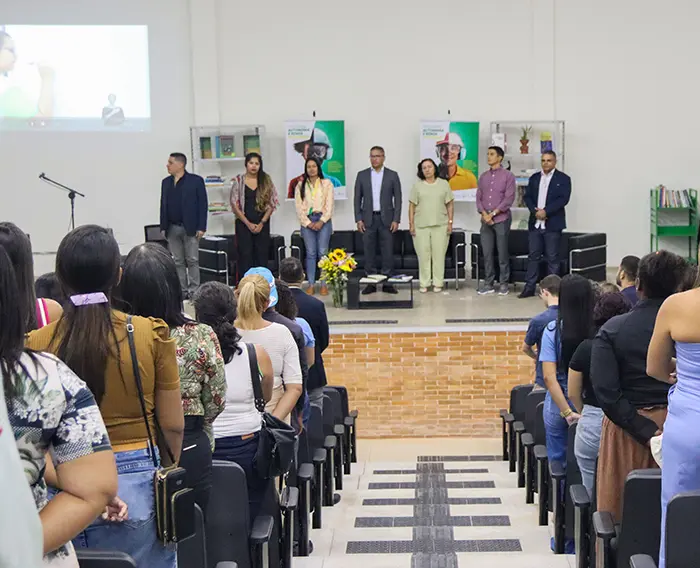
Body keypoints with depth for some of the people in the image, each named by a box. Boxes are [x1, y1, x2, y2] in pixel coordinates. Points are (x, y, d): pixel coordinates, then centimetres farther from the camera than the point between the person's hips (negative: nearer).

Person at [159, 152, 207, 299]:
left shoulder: (196, 180, -3)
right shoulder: (166, 182, 11)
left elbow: (203, 204, -5)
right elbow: (163, 205, 13)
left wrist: (201, 227, -10)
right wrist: (163, 227, 7)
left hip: (190, 228, -4)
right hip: (172, 229, 4)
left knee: (192, 260, 1)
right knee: (178, 262, 7)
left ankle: (193, 291, 6)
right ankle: (182, 291, 13)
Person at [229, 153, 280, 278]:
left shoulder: (266, 181, 5)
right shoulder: (238, 181, 1)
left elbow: (271, 204, 3)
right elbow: (235, 205, -2)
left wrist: (262, 223, -6)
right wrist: (248, 223, -8)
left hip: (262, 224, 1)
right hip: (243, 224, -1)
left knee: (262, 257, 2)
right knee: (245, 256, -2)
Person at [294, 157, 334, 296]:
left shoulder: (327, 184, 6)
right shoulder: (300, 185, 10)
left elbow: (329, 205, 0)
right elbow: (299, 207, 4)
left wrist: (321, 221, -11)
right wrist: (308, 223, -7)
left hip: (323, 220, -1)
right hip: (307, 221, 1)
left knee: (323, 253, -4)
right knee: (310, 253, 0)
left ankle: (324, 284, 0)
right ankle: (311, 284, 3)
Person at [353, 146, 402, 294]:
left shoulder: (392, 175, 3)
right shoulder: (362, 175, 6)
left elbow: (397, 199, 2)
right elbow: (357, 198, 6)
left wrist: (396, 220, -6)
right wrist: (358, 219, -3)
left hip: (386, 219, -1)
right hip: (368, 219, 1)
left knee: (388, 251, -1)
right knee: (369, 252, 2)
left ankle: (387, 283, 5)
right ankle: (371, 283, 8)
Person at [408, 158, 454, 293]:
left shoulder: (444, 184, 6)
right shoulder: (417, 186, 6)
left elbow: (450, 205, 7)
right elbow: (412, 206, 5)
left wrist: (450, 222, -1)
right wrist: (411, 224, -1)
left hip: (440, 226, 0)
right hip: (421, 226, 0)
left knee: (439, 254, 1)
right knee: (423, 255, 1)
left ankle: (438, 283, 8)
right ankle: (424, 283, 8)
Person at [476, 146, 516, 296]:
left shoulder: (508, 176, -2)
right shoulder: (483, 177, 13)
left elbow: (509, 198, -9)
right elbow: (478, 198, 9)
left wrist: (493, 214, -14)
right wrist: (484, 214, -8)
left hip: (501, 220, -4)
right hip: (485, 220, 4)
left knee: (502, 253, -1)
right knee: (487, 253, 4)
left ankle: (504, 284, 6)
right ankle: (488, 283, 10)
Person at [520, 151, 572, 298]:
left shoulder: (563, 179, 0)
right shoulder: (534, 178, 14)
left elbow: (563, 199, -10)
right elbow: (527, 196, 9)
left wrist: (545, 211, -17)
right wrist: (535, 211, -10)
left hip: (553, 224, -4)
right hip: (535, 223, 4)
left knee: (552, 258, 0)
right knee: (533, 256, 6)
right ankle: (529, 287, 10)